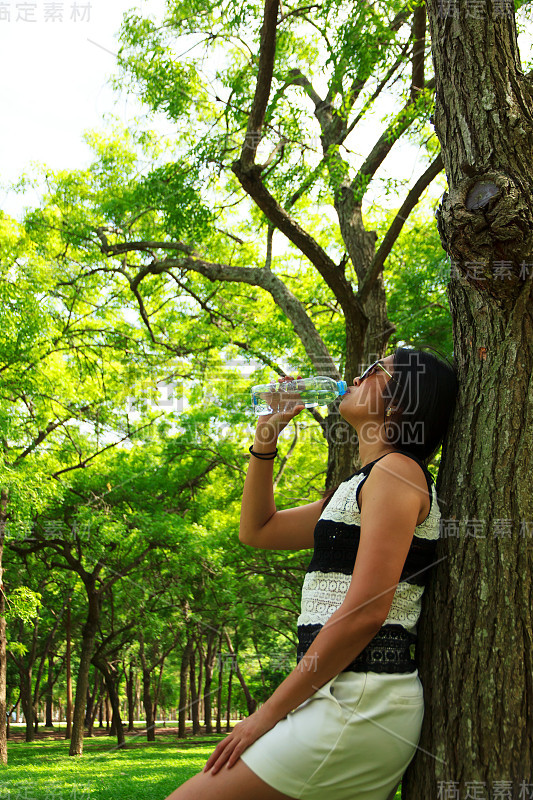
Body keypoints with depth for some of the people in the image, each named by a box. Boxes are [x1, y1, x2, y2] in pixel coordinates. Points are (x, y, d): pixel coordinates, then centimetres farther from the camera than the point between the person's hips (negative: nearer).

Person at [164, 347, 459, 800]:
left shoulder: (397, 470, -10)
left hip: (360, 704, -9)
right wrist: (266, 439, 16)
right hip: (348, 700, 9)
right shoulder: (358, 488, 20)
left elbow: (365, 612, -19)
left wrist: (267, 714, -15)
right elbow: (257, 530, 28)